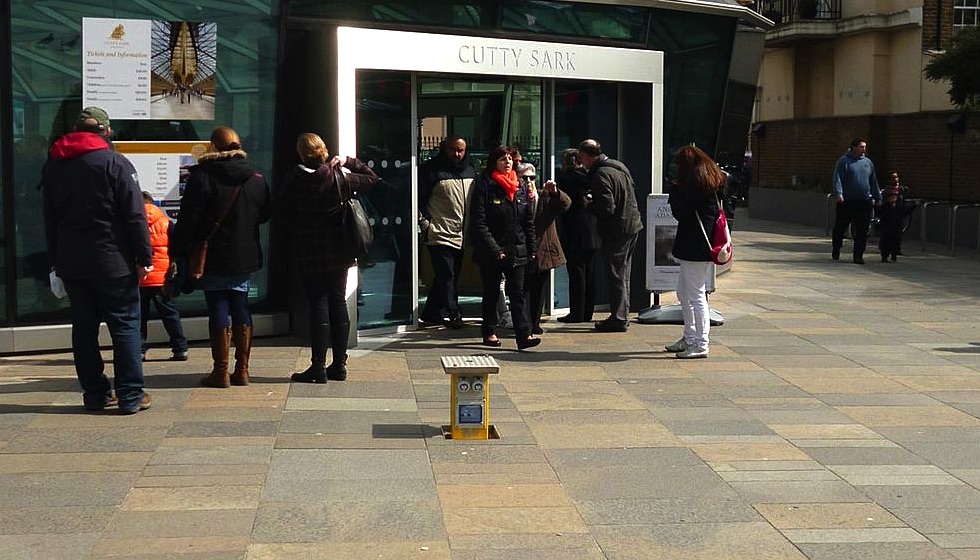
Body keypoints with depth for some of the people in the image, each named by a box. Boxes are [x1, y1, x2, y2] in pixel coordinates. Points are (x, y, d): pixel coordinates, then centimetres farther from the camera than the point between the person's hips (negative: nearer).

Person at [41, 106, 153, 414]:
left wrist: (56, 260, 18)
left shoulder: (53, 165, 11)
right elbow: (134, 215, -11)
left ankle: (95, 393, 14)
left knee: (84, 327, 11)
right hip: (113, 262, -5)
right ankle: (130, 395, 0)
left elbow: (49, 219, 15)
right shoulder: (114, 162, -7)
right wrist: (144, 257, -8)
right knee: (125, 325, 0)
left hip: (70, 263, 5)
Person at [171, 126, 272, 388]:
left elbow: (188, 219, -13)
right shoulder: (256, 178, 5)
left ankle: (221, 372, 0)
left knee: (218, 310, -1)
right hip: (245, 257, 5)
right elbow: (265, 214, 16)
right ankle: (242, 369, 12)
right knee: (241, 309, 10)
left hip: (214, 258, -4)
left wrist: (177, 251, -7)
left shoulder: (202, 176, -11)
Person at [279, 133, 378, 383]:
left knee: (318, 306, -1)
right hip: (338, 253, 3)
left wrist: (294, 238, 9)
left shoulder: (294, 179, -9)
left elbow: (282, 216, -4)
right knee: (339, 303, 9)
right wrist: (350, 162, 11)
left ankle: (318, 367, -1)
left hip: (308, 255, -3)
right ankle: (339, 364, 14)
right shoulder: (340, 177, -2)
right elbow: (371, 178, 12)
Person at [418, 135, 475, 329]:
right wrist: (424, 223, -13)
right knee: (446, 276, -7)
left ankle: (430, 314, 20)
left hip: (461, 236, 7)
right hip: (440, 234, -7)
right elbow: (419, 198, -8)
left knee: (452, 277, 11)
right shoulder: (431, 169, -7)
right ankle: (454, 315, 1)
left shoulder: (470, 171, 13)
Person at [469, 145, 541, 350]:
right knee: (491, 293, 9)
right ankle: (489, 332, 20)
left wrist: (531, 248, 7)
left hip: (516, 251, 4)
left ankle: (523, 334, -6)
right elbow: (479, 222, -11)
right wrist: (494, 250, -16)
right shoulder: (485, 186, -7)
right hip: (491, 252, -4)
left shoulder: (520, 187, 9)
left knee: (517, 293, -1)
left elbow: (529, 221, 14)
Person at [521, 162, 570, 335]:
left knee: (540, 290, 12)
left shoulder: (546, 197, 6)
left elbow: (566, 204, -8)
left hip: (544, 252, 4)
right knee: (525, 290, -3)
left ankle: (535, 323, 23)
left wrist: (555, 192, -23)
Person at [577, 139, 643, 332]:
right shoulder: (619, 166, 10)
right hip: (632, 225, 9)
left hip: (616, 231, -9)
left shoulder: (601, 175, -19)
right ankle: (622, 315, 23)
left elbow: (606, 208, -25)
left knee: (615, 275, -3)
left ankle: (618, 318, 1)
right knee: (623, 273, 16)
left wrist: (589, 205, -5)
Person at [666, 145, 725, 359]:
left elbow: (681, 213, -18)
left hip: (694, 246, -10)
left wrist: (674, 191, -2)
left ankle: (700, 344, -2)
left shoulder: (695, 181, -15)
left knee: (695, 295, -6)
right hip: (699, 245, 10)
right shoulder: (713, 178, 14)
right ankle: (690, 338, 27)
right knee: (683, 292, 19)